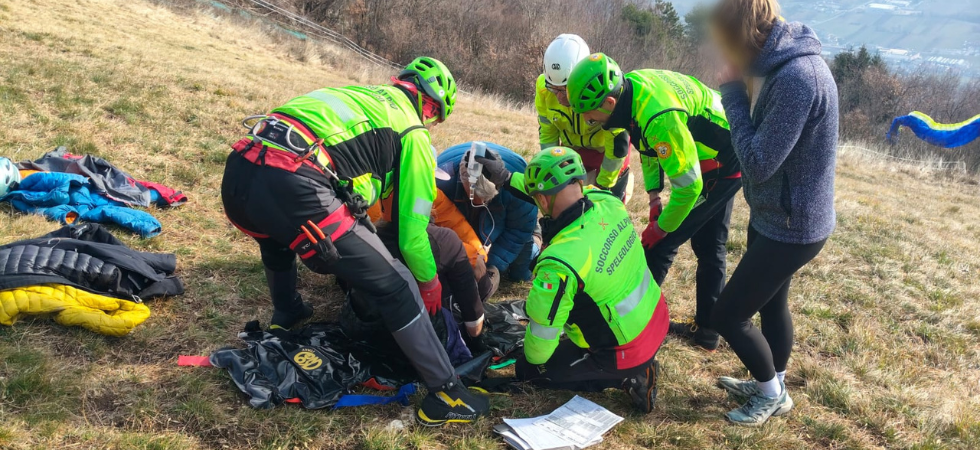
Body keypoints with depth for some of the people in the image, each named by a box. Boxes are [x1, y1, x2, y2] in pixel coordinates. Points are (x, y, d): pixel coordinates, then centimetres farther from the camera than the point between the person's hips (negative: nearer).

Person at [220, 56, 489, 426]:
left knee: (278, 238, 43)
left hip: (238, 172, 8)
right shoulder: (412, 133, 15)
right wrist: (429, 283, 33)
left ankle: (286, 319, 62)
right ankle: (445, 395, 10)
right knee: (395, 288, 3)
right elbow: (413, 224, 14)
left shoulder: (358, 94, 35)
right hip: (292, 188, -8)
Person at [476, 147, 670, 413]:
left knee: (527, 370, 11)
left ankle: (624, 375, 0)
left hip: (626, 351, -7)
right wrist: (508, 179, 13)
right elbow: (563, 190, 11)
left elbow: (543, 333, -19)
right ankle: (639, 365, 18)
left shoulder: (559, 262, -32)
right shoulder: (607, 201, -13)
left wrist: (532, 358, 3)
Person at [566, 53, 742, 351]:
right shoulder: (630, 84, -8)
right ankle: (707, 330, 29)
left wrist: (661, 226, -15)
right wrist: (654, 195, 5)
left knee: (660, 244, -4)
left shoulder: (659, 117, -37)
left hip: (720, 167, -9)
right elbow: (648, 143, 8)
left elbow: (688, 185, -29)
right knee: (710, 246, 17)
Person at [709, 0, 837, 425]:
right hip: (779, 215, 10)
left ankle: (772, 394, 25)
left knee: (726, 315, 2)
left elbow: (758, 163, -27)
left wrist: (734, 94, -21)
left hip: (791, 225, -9)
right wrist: (741, 90, -5)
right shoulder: (783, 64, 1)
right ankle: (772, 385, 46)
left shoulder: (796, 78, -30)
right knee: (772, 304, 25)